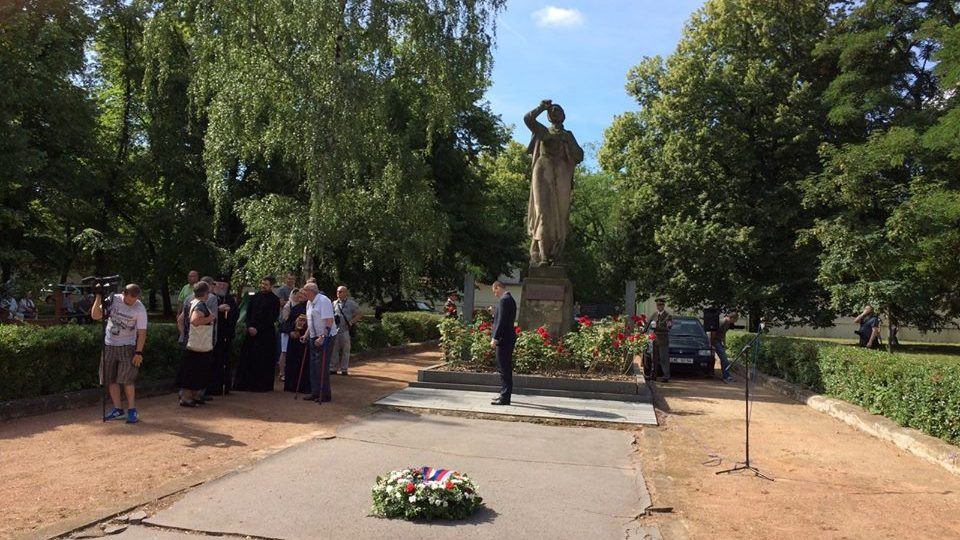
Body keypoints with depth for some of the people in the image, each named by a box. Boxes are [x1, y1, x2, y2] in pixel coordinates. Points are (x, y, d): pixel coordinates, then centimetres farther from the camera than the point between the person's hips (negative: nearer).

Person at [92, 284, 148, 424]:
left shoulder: (140, 309, -14)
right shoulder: (113, 300, -7)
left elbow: (142, 332, -11)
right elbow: (95, 316, -9)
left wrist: (138, 353, -15)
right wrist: (98, 298, -21)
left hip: (127, 347, -4)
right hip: (109, 345, 4)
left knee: (127, 379, -9)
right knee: (111, 379, 8)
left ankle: (132, 410, 1)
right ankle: (117, 409, 21)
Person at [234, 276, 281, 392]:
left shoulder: (274, 300, -5)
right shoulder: (255, 297, 8)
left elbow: (272, 318, -8)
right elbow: (248, 312, 10)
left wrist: (258, 329, -11)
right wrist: (249, 327, -6)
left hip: (266, 334, -4)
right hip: (252, 331, 5)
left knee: (263, 360, -1)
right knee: (247, 358, 4)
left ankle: (262, 385, 8)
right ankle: (246, 383, 12)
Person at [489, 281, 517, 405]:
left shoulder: (504, 300, -14)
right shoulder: (510, 299, 17)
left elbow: (502, 320, -21)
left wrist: (495, 338, -20)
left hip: (503, 339, -10)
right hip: (508, 339, 10)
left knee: (504, 369, -7)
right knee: (506, 368, 15)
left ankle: (504, 398, -5)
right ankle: (505, 395, 23)